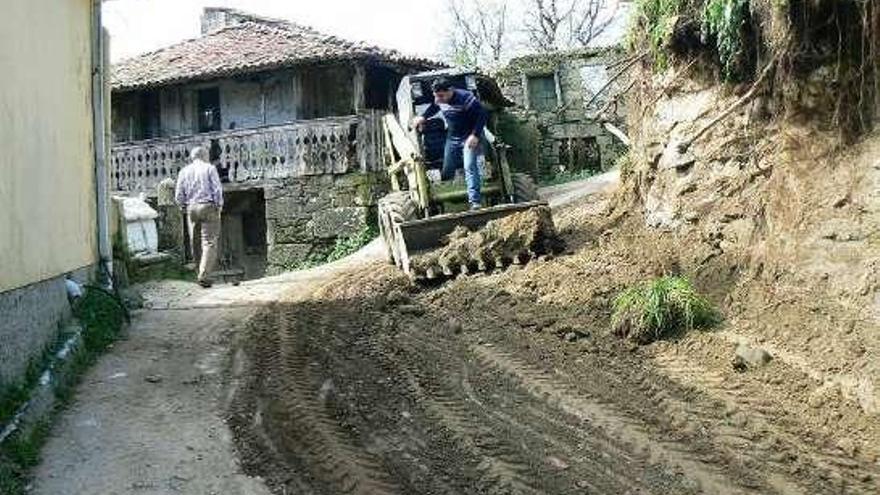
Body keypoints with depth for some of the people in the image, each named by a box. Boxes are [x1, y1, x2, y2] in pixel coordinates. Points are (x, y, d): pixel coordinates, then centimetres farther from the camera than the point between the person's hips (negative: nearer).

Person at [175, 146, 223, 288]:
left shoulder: (184, 171, 10)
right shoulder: (210, 168, 0)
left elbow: (178, 195, 5)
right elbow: (217, 190, -8)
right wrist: (219, 205, 4)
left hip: (191, 209, 4)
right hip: (208, 207, -4)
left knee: (195, 241, 12)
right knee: (209, 242, -5)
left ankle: (202, 273, 16)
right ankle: (204, 276, -14)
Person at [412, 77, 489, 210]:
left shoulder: (465, 98, -26)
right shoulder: (439, 100, -5)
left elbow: (482, 115, -23)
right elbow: (434, 107, 20)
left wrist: (475, 135, -28)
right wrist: (423, 117, 5)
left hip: (469, 137, -7)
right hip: (452, 138, 7)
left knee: (470, 167, -18)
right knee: (447, 170, 10)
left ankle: (474, 201, -20)